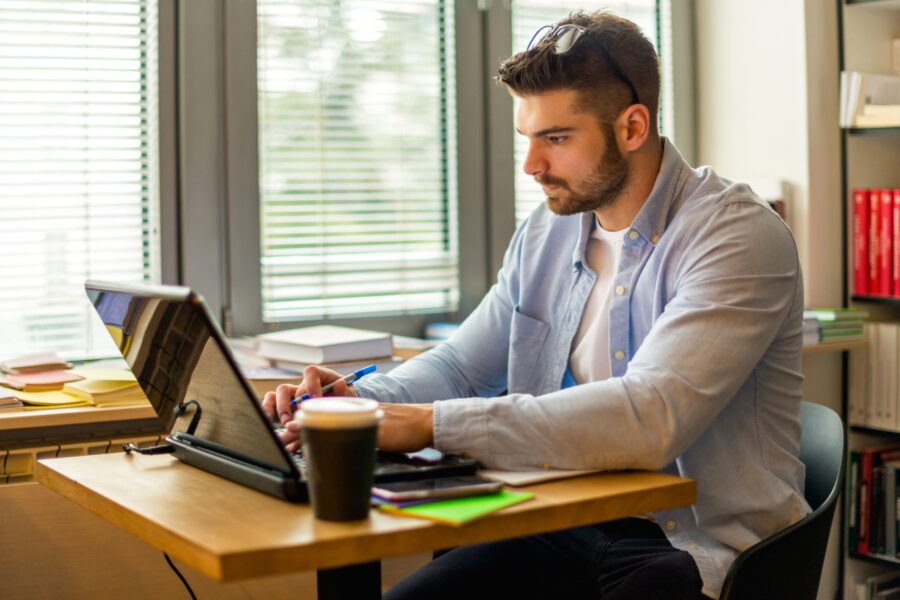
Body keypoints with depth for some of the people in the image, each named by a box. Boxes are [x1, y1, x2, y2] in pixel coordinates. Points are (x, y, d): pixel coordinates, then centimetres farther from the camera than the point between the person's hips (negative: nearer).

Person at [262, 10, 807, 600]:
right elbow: (459, 365, 17)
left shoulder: (738, 236, -15)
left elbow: (649, 418, -28)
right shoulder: (546, 234, 9)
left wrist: (433, 422, -28)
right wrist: (360, 401, -5)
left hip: (697, 551, -5)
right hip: (569, 533, 6)